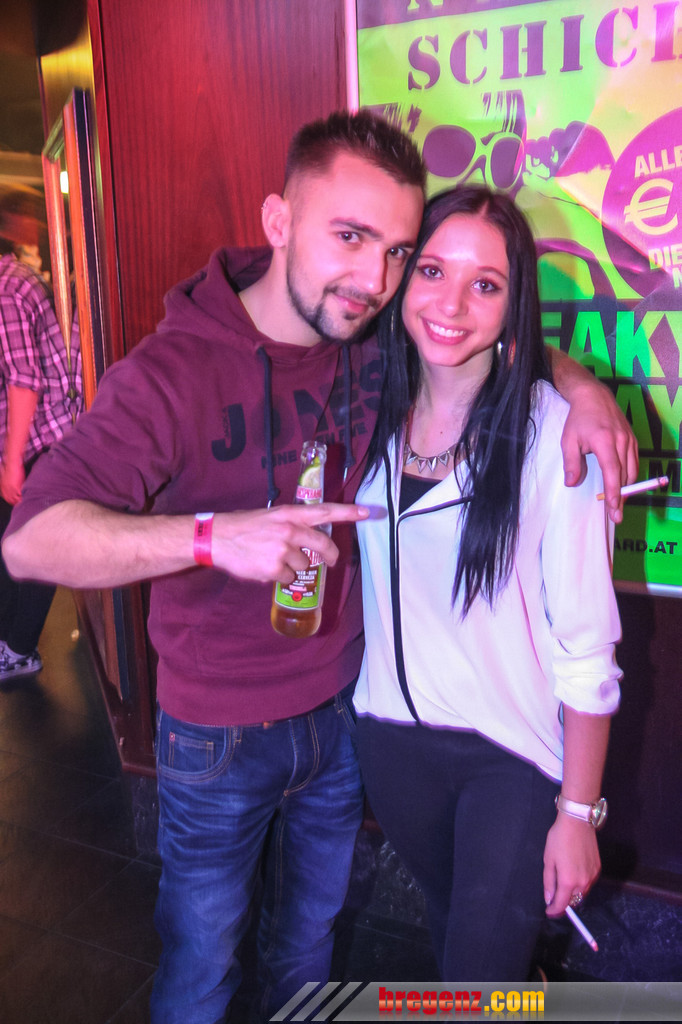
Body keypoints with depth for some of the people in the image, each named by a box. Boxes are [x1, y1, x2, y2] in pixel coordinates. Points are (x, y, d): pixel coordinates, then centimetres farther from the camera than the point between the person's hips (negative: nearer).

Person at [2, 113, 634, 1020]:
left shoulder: (377, 349, -8)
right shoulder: (175, 370, -22)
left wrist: (576, 384, -10)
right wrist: (211, 535, -44)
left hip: (341, 711, 5)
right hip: (219, 735, -4)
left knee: (309, 940, 27)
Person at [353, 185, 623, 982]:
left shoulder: (554, 431, -20)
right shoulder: (373, 410, -5)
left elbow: (587, 646, -17)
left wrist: (578, 813, -13)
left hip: (515, 752, -4)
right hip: (392, 734, 5)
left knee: (478, 976, 9)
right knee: (449, 922, 28)